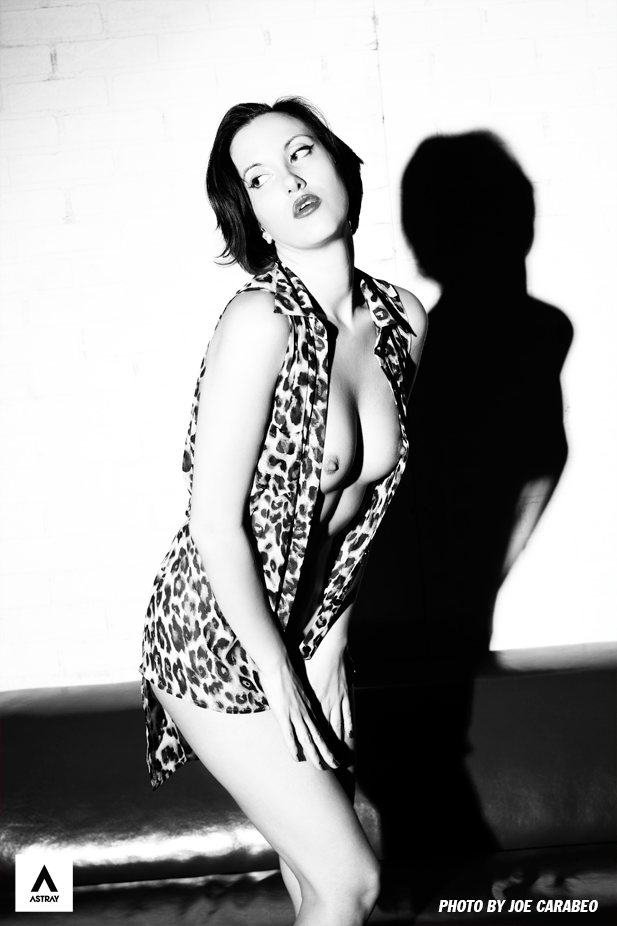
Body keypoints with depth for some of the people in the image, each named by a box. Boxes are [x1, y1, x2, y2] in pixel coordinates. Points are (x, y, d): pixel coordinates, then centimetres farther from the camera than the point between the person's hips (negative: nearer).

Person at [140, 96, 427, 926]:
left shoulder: (403, 320, -3)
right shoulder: (263, 320, -23)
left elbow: (363, 495, 5)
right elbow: (217, 526, -20)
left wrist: (330, 647, 5)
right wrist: (280, 677, -12)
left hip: (309, 632, 6)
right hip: (220, 641, -6)